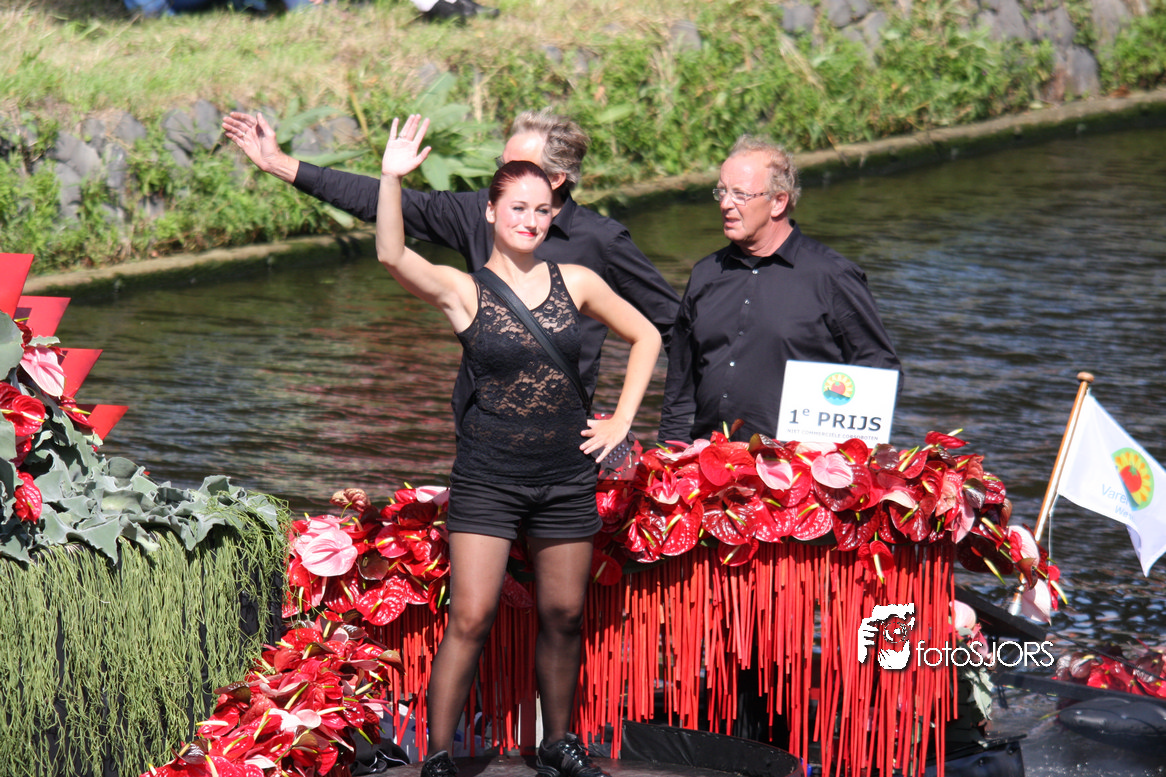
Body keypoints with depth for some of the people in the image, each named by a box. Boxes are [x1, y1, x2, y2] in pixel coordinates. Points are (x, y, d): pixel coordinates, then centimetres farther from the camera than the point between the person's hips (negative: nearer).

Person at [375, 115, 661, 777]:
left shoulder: (576, 282, 4)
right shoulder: (463, 291, -4)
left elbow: (645, 337, 16)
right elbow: (392, 256, -22)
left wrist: (622, 419, 9)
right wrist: (392, 179, -33)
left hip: (566, 477, 3)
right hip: (488, 479, -3)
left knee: (564, 617, 10)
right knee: (471, 620, -8)